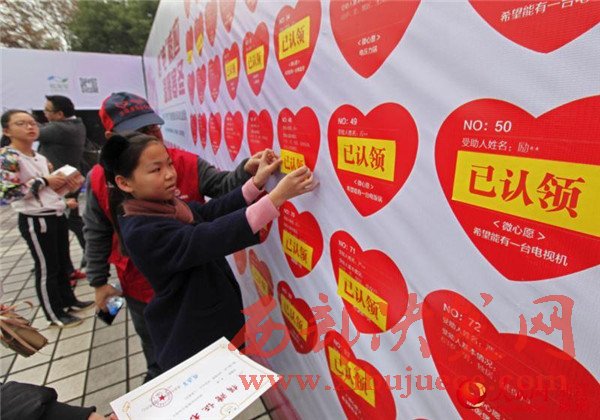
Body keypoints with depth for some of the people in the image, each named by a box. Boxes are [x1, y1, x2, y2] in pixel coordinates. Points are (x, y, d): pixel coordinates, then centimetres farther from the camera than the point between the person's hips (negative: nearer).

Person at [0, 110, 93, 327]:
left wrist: (65, 184, 0)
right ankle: (55, 314, 19)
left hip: (56, 216, 8)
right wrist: (44, 181, -18)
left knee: (62, 263, 18)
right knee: (46, 269, 4)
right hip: (35, 221, -8)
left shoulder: (39, 157, 11)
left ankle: (69, 301, 35)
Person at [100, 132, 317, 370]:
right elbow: (211, 237, -39)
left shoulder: (165, 204, -1)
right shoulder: (143, 232, -29)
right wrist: (277, 196, -43)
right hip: (191, 341, -8)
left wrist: (257, 181, -16)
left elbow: (210, 212, -5)